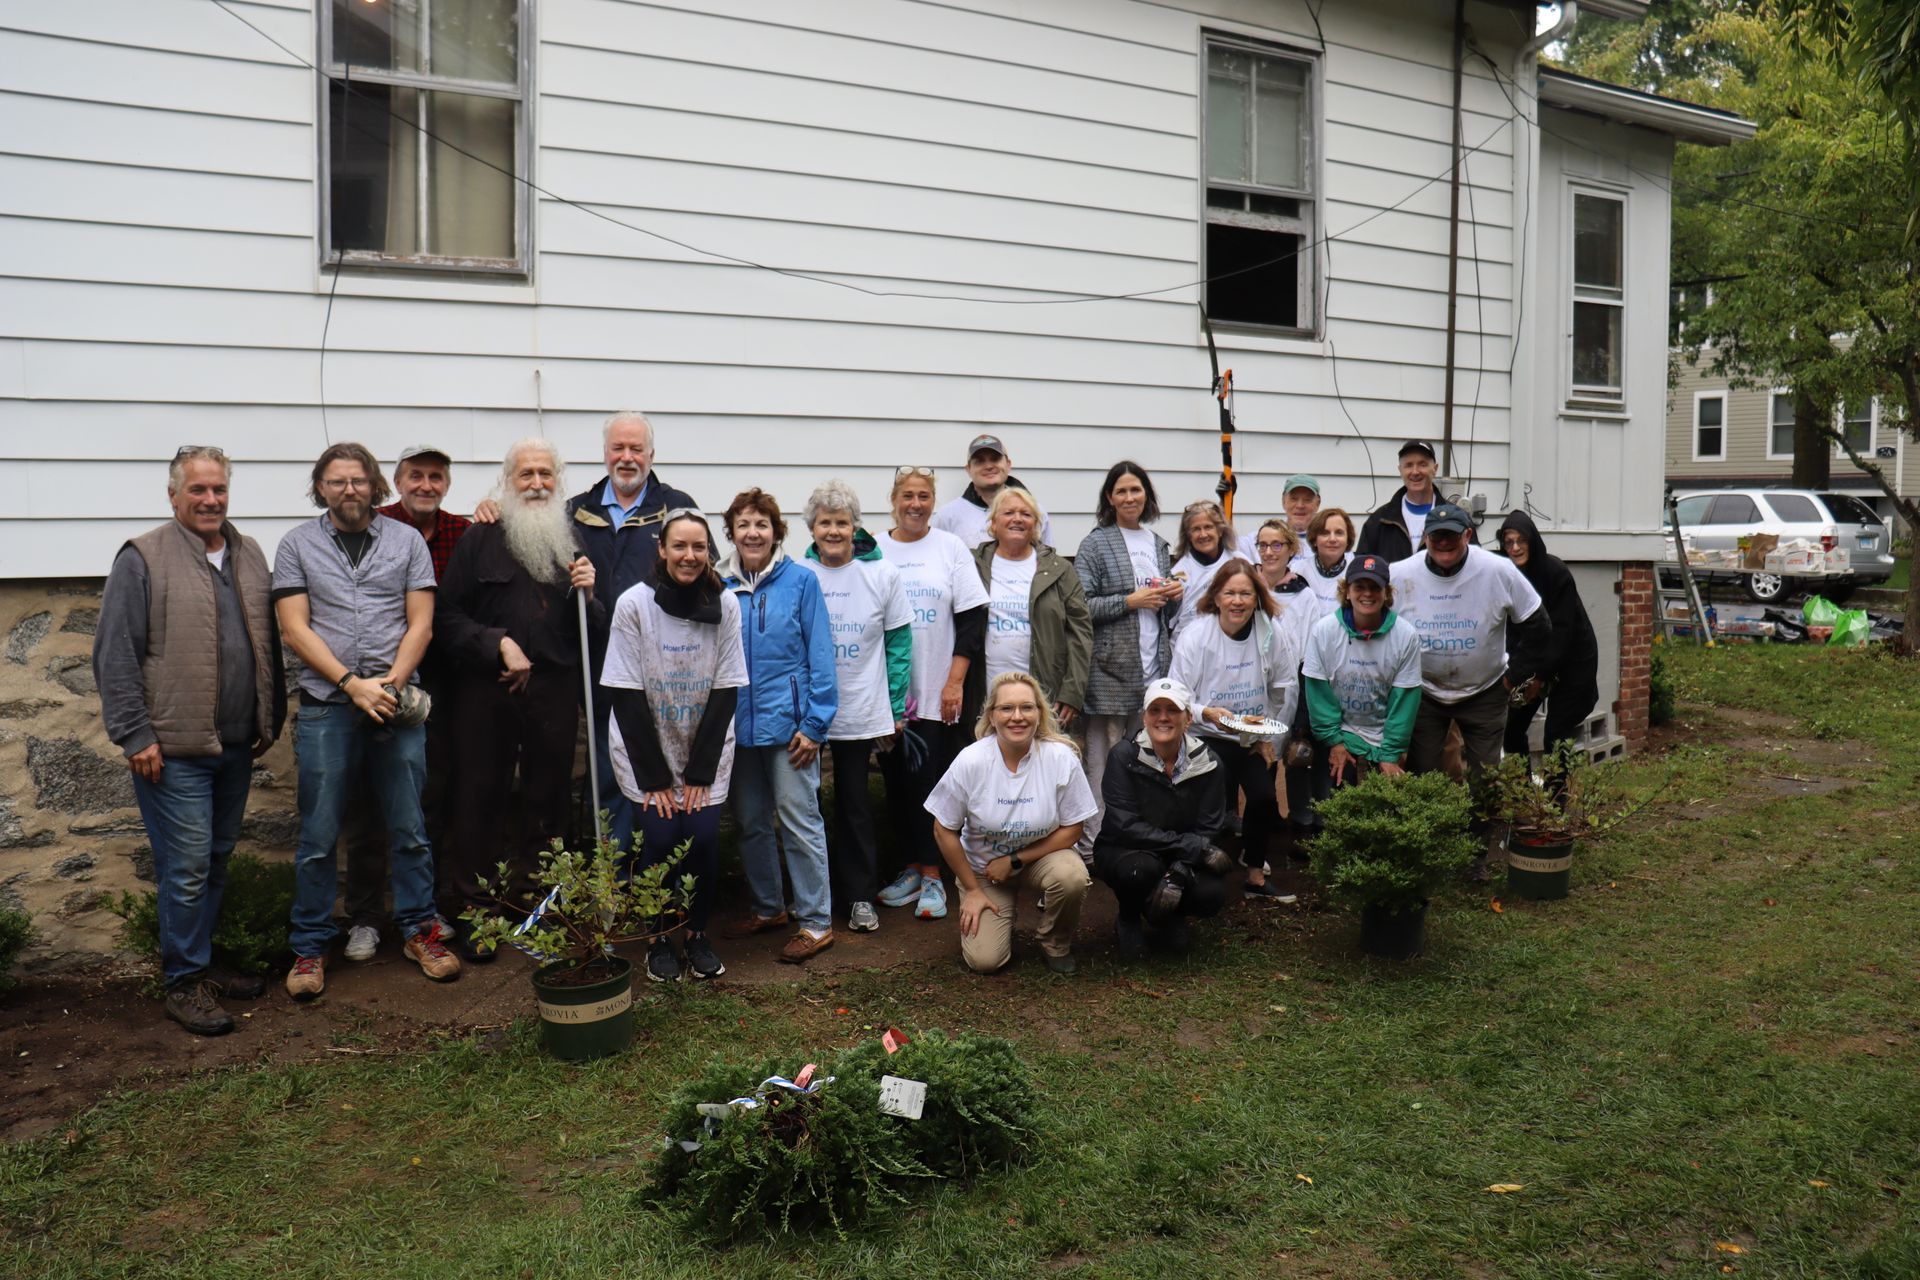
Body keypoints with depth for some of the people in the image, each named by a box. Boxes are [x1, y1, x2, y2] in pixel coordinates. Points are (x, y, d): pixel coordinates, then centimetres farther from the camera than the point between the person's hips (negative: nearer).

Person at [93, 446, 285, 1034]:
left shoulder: (249, 556, 12)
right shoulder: (143, 559, -6)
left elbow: (269, 642, 18)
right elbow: (114, 654, -9)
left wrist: (271, 718, 15)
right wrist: (135, 735, -13)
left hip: (236, 744, 6)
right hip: (174, 748, -6)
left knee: (217, 859, 15)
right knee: (187, 865, -3)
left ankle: (201, 962, 29)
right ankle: (184, 981, 9)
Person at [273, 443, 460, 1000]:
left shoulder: (406, 541, 8)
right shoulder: (297, 544, 6)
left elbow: (420, 623, 4)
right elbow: (295, 629, -1)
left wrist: (391, 682, -10)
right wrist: (353, 683, -11)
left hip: (397, 703, 1)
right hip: (326, 706, -1)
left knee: (409, 829, 6)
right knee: (318, 836, 4)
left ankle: (420, 931, 19)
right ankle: (310, 947, 16)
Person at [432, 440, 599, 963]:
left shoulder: (573, 541, 13)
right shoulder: (481, 539, 4)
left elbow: (595, 629, 15)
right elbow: (445, 616, 0)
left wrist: (587, 595, -4)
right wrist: (497, 644, -11)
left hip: (555, 690, 3)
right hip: (485, 689, -3)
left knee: (548, 802, 8)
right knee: (480, 798, 2)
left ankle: (535, 907, 21)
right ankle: (475, 912, 13)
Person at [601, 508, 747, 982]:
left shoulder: (726, 604, -7)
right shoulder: (634, 604, -12)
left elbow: (726, 691, -5)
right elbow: (626, 695, -11)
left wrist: (699, 774, -9)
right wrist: (655, 777, -12)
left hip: (707, 750, 1)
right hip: (644, 751, -1)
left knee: (702, 837, -9)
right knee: (659, 838, -11)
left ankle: (698, 934, 15)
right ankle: (659, 939, 14)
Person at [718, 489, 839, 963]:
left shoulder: (800, 581, -5)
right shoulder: (722, 586, 5)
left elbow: (820, 656, -6)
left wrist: (814, 725, -11)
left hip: (788, 722, -5)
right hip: (739, 724, 5)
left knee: (799, 819, -1)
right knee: (750, 821, 15)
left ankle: (816, 921, 8)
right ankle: (768, 907, 31)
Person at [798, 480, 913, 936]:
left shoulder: (882, 574, -2)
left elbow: (899, 642, 1)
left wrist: (894, 709, -1)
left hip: (861, 714, 0)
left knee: (854, 803, 9)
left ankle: (860, 894, 20)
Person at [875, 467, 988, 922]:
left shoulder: (951, 548, 2)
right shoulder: (874, 551, 4)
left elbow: (971, 619, 0)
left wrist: (955, 682, -7)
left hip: (937, 692, -2)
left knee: (931, 781, -2)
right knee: (898, 781, 8)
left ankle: (932, 877, 6)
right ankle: (910, 869, 20)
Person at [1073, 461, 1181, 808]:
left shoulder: (1158, 544, 17)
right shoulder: (1096, 543, -1)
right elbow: (1080, 605, -10)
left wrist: (1174, 596, 5)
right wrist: (1130, 601, -15)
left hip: (1154, 664, 5)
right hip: (1111, 667, -5)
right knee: (1106, 758, -5)